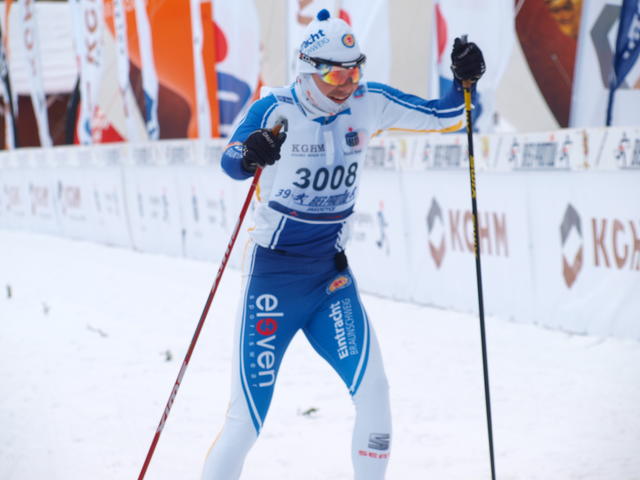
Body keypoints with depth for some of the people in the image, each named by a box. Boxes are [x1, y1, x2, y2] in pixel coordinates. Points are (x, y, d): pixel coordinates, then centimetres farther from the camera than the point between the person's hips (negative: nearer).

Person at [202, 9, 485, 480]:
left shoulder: (368, 103, -2)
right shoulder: (277, 109, -13)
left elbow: (443, 116, 8)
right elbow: (230, 162, -27)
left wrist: (465, 82, -11)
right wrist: (250, 155, -49)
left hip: (332, 276, 3)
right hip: (274, 277, -3)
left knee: (372, 389, -14)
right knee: (246, 421, -4)